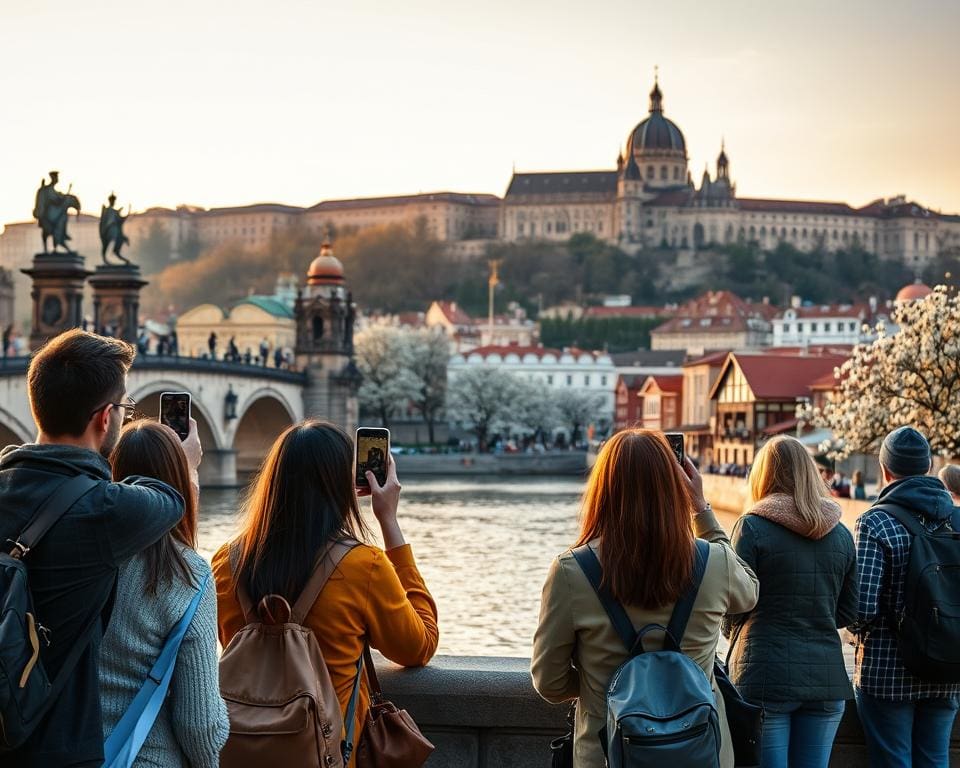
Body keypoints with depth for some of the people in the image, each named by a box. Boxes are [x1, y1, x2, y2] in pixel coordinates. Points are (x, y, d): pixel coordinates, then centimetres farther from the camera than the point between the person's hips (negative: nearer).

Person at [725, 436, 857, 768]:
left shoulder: (752, 526, -7)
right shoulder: (840, 534, 8)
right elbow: (848, 612, 12)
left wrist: (733, 632, 17)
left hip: (766, 677, -4)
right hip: (826, 676, 4)